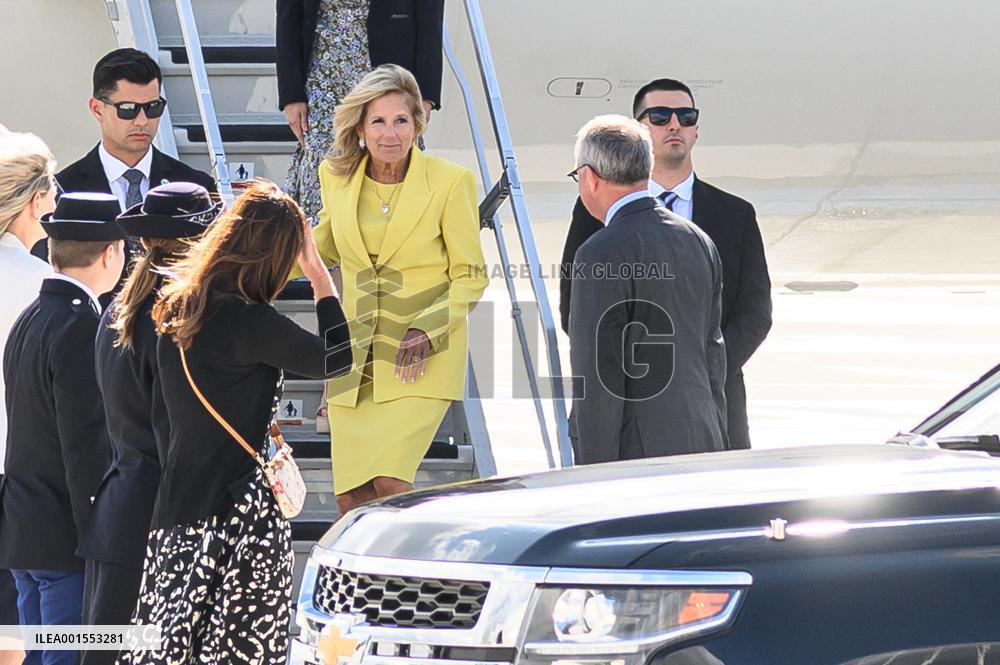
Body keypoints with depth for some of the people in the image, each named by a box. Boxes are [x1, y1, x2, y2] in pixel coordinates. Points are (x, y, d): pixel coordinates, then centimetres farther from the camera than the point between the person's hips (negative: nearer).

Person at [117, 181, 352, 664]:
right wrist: (320, 275, 4)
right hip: (242, 510, -8)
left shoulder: (177, 311, 7)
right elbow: (335, 360, -3)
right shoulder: (249, 321, -16)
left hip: (177, 505, 8)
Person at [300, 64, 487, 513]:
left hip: (424, 359, -4)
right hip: (354, 356, 4)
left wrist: (428, 330, -16)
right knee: (351, 500, 1)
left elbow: (470, 275, -3)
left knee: (389, 483, -20)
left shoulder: (450, 182, -10)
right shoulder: (337, 176, 2)